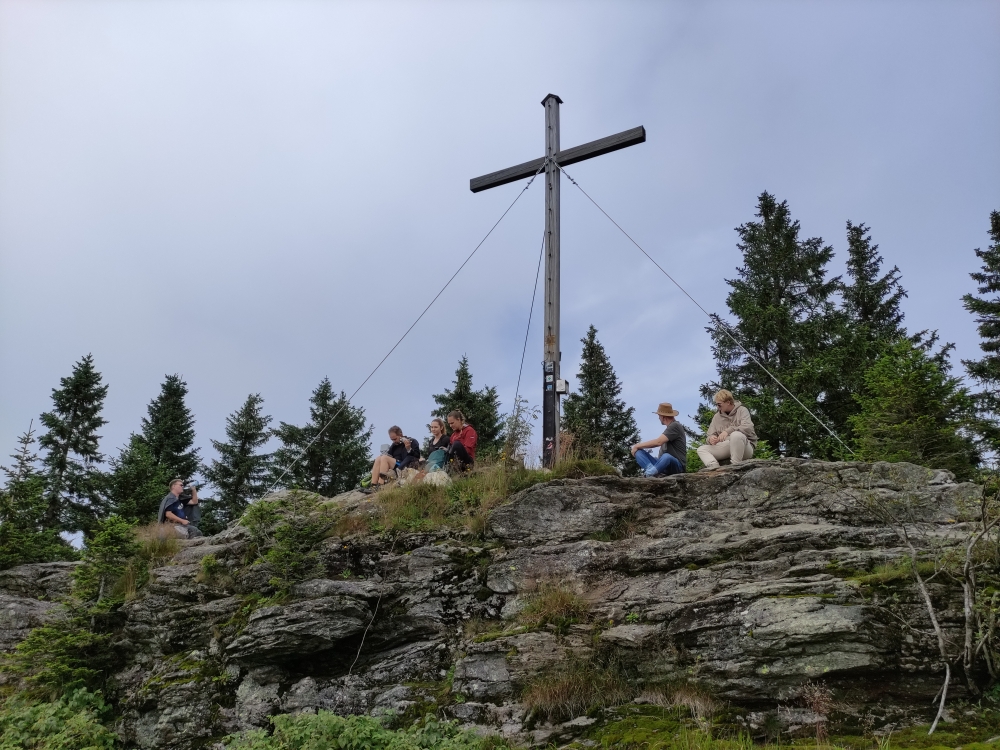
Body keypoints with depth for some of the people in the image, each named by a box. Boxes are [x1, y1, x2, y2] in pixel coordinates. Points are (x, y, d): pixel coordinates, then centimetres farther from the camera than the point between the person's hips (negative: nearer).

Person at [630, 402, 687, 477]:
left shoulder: (675, 426, -7)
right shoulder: (669, 427, 22)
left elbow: (658, 442, -17)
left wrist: (637, 446, -8)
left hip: (677, 466, -9)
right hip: (663, 465, 9)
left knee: (666, 457, -41)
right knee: (638, 452, -8)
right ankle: (651, 469, -36)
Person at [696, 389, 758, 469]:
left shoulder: (742, 410, 0)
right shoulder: (717, 416, 15)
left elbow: (748, 427, -18)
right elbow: (710, 435, 10)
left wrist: (728, 431, -30)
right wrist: (711, 439, -16)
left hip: (745, 447, -5)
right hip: (725, 447, 5)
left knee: (736, 435, -37)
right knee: (701, 449, -11)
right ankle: (715, 468, -38)